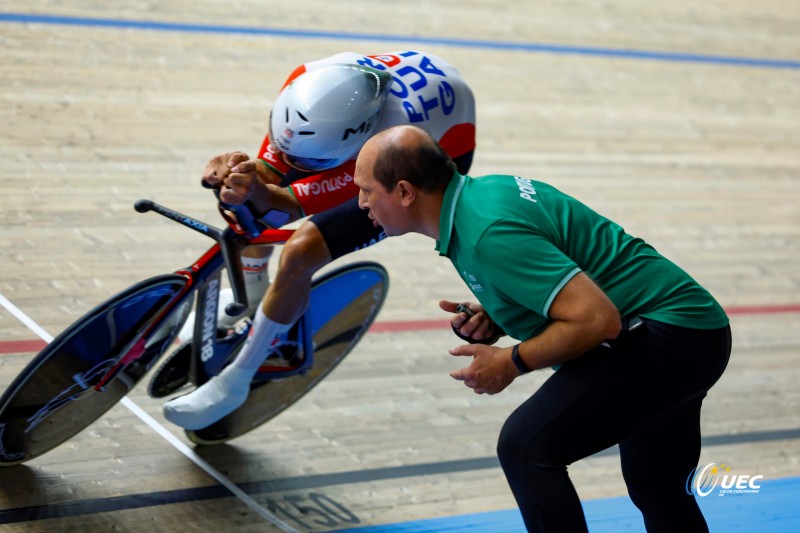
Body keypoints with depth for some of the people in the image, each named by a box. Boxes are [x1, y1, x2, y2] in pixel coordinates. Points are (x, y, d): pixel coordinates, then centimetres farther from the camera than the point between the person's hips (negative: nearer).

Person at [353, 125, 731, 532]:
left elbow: (597, 319, -28)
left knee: (526, 447, -18)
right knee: (658, 492, 25)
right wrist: (492, 319, 2)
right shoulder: (484, 190, 6)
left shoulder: (490, 233, -24)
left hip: (666, 336, -10)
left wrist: (511, 362, -15)